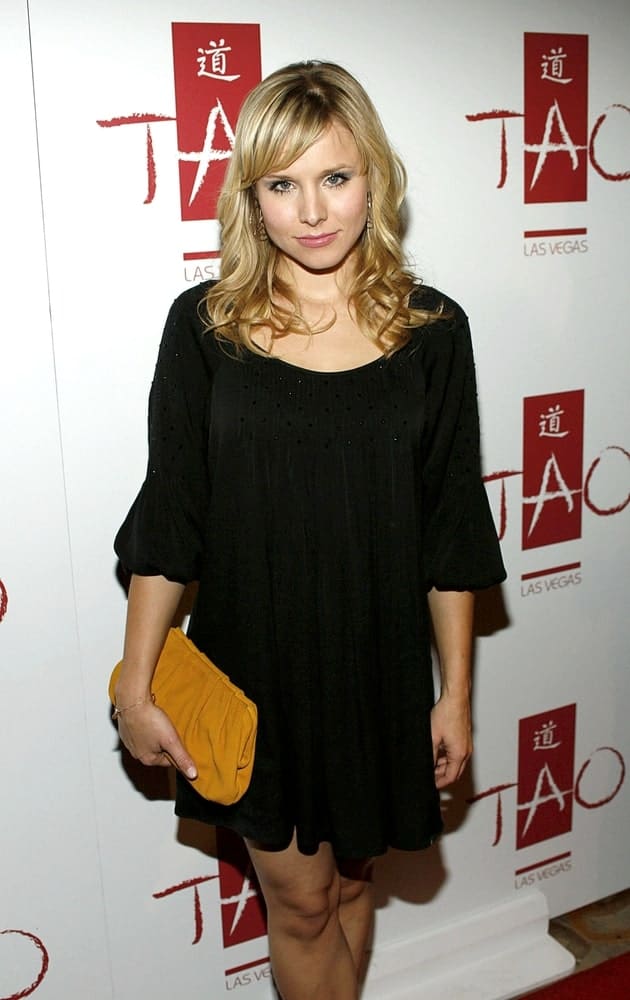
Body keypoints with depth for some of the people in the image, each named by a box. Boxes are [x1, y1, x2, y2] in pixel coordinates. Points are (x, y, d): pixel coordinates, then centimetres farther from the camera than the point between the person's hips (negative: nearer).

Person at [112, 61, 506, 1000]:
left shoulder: (431, 330, -4)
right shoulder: (205, 324, -7)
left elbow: (452, 534, -1)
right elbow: (167, 518, -4)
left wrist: (456, 691, 1)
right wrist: (136, 689, -4)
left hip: (379, 667, 1)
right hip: (251, 671, -1)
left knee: (349, 880, 20)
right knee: (300, 898, 13)